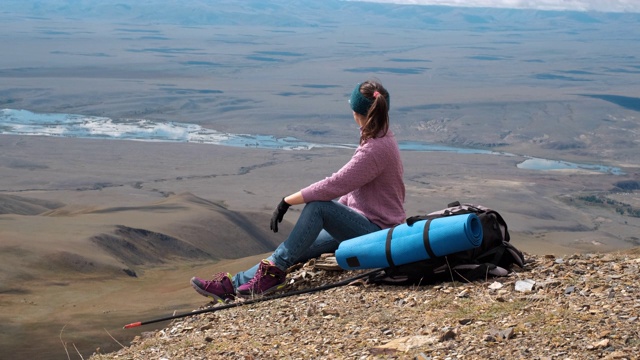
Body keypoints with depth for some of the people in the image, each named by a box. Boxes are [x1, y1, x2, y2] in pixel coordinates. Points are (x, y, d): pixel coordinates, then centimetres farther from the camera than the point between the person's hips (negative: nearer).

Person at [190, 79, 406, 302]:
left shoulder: (376, 149, -22)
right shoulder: (380, 139, 10)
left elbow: (333, 186, -25)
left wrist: (287, 201, -20)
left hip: (377, 232, -10)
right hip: (364, 224, 10)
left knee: (317, 206, -28)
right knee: (295, 249, 1)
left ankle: (274, 271, -20)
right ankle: (235, 284, -1)